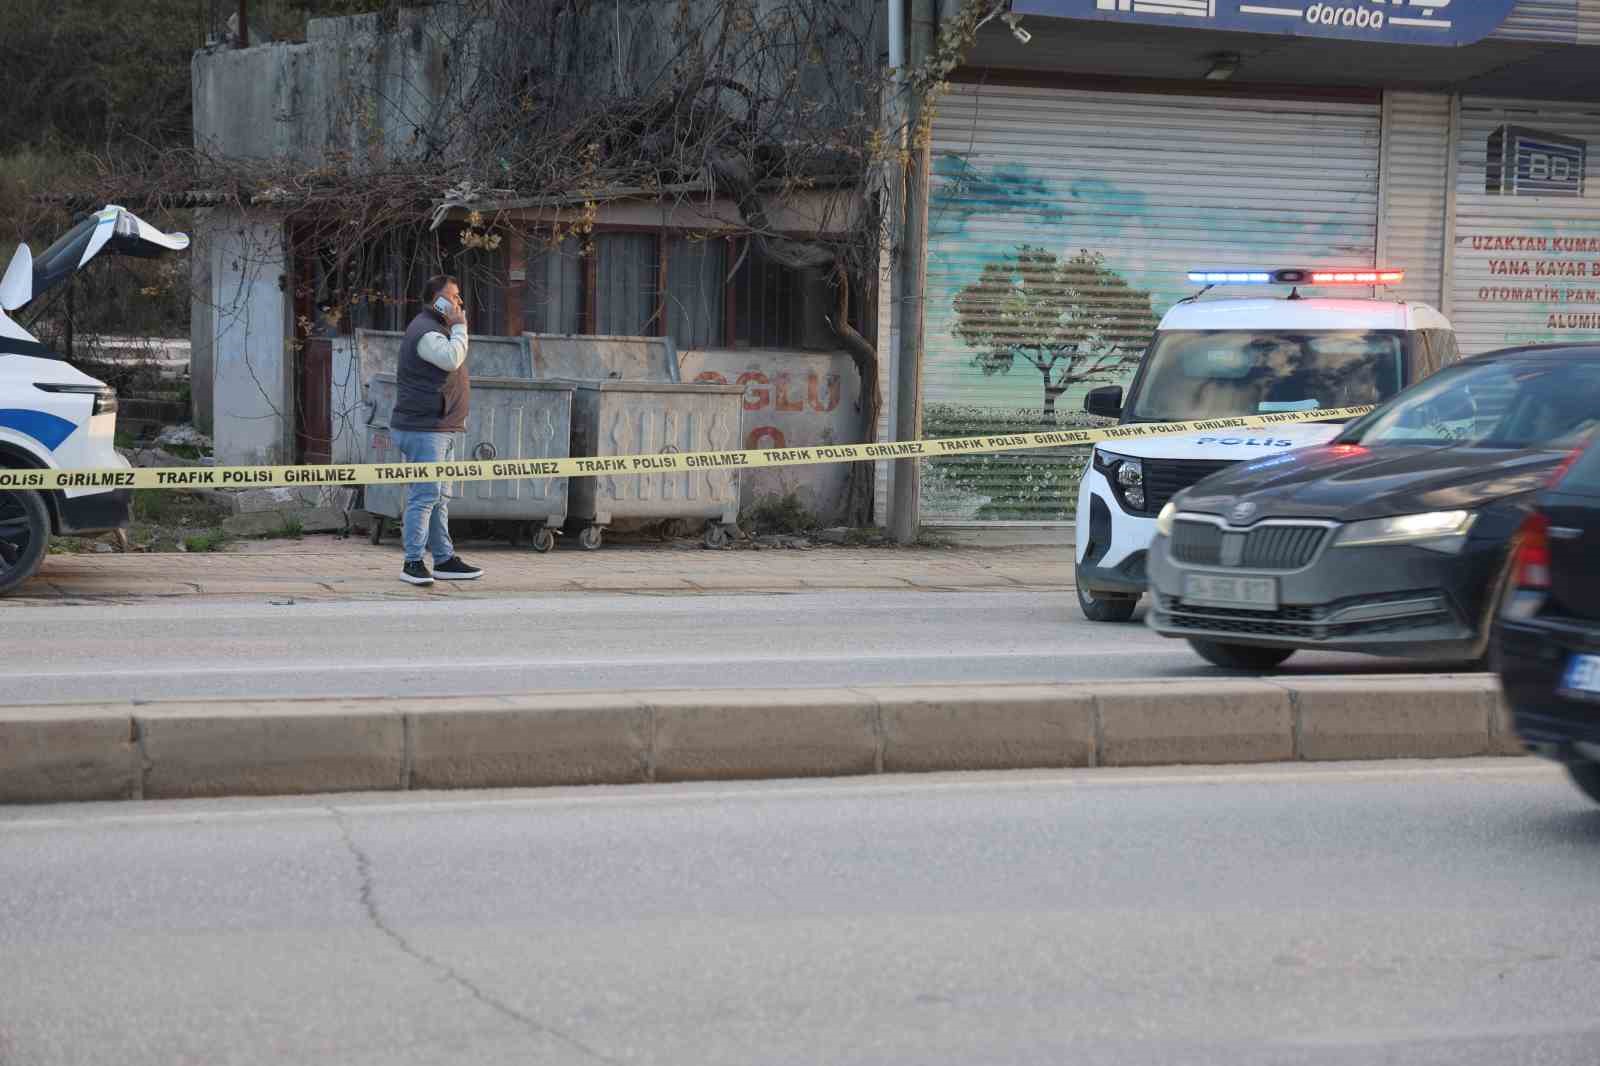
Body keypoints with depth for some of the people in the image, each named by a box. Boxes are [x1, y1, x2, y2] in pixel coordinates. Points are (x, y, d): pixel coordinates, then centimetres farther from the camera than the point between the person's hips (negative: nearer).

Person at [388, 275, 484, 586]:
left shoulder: (437, 329, 22)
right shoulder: (425, 331, -13)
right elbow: (452, 359, -27)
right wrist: (459, 327, -16)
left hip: (438, 430, 11)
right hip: (423, 429, -11)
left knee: (437, 498, 13)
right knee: (424, 496, -12)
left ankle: (445, 560, 17)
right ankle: (413, 563, -11)